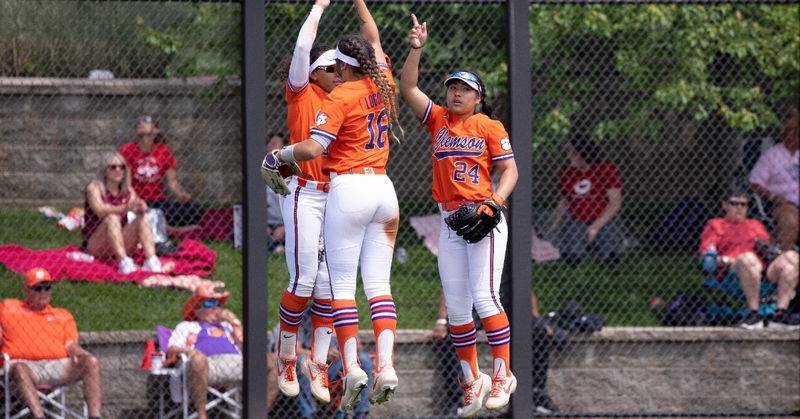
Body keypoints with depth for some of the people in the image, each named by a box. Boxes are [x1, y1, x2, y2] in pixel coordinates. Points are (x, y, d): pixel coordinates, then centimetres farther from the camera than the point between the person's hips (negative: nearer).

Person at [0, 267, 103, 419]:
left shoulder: (63, 316, 27)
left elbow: (71, 344, 15)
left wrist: (78, 352, -9)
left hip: (58, 366, 3)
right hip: (26, 363, -3)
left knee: (91, 362, -24)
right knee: (19, 369, -41)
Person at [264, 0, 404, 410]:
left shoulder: (340, 97, -9)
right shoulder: (383, 84, 8)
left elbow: (313, 148, -18)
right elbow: (374, 40, 27)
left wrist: (278, 156, -1)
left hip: (349, 189, -6)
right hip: (383, 188, 6)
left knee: (342, 284, -3)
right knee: (379, 284, 3)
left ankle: (351, 366, -14)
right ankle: (386, 365, -10)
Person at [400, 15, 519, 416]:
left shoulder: (490, 127, 1)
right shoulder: (438, 120, 11)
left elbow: (510, 170, -1)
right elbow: (407, 88, 4)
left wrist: (495, 201, -17)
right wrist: (416, 49, -6)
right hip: (449, 219, 5)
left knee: (484, 297, -14)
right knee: (455, 306, 4)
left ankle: (502, 376, -10)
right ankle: (472, 381, 13)